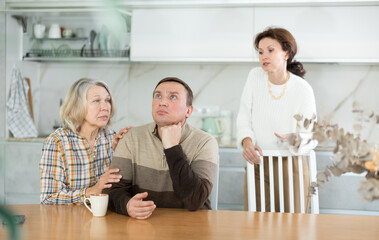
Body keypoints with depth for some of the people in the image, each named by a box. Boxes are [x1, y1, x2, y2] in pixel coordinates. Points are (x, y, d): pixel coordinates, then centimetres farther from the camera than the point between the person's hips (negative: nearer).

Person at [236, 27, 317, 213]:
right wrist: (246, 142, -16)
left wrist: (296, 139, -26)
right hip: (257, 164, 2)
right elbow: (243, 118, 2)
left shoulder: (303, 89, -9)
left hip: (291, 165, -2)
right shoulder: (255, 76, -1)